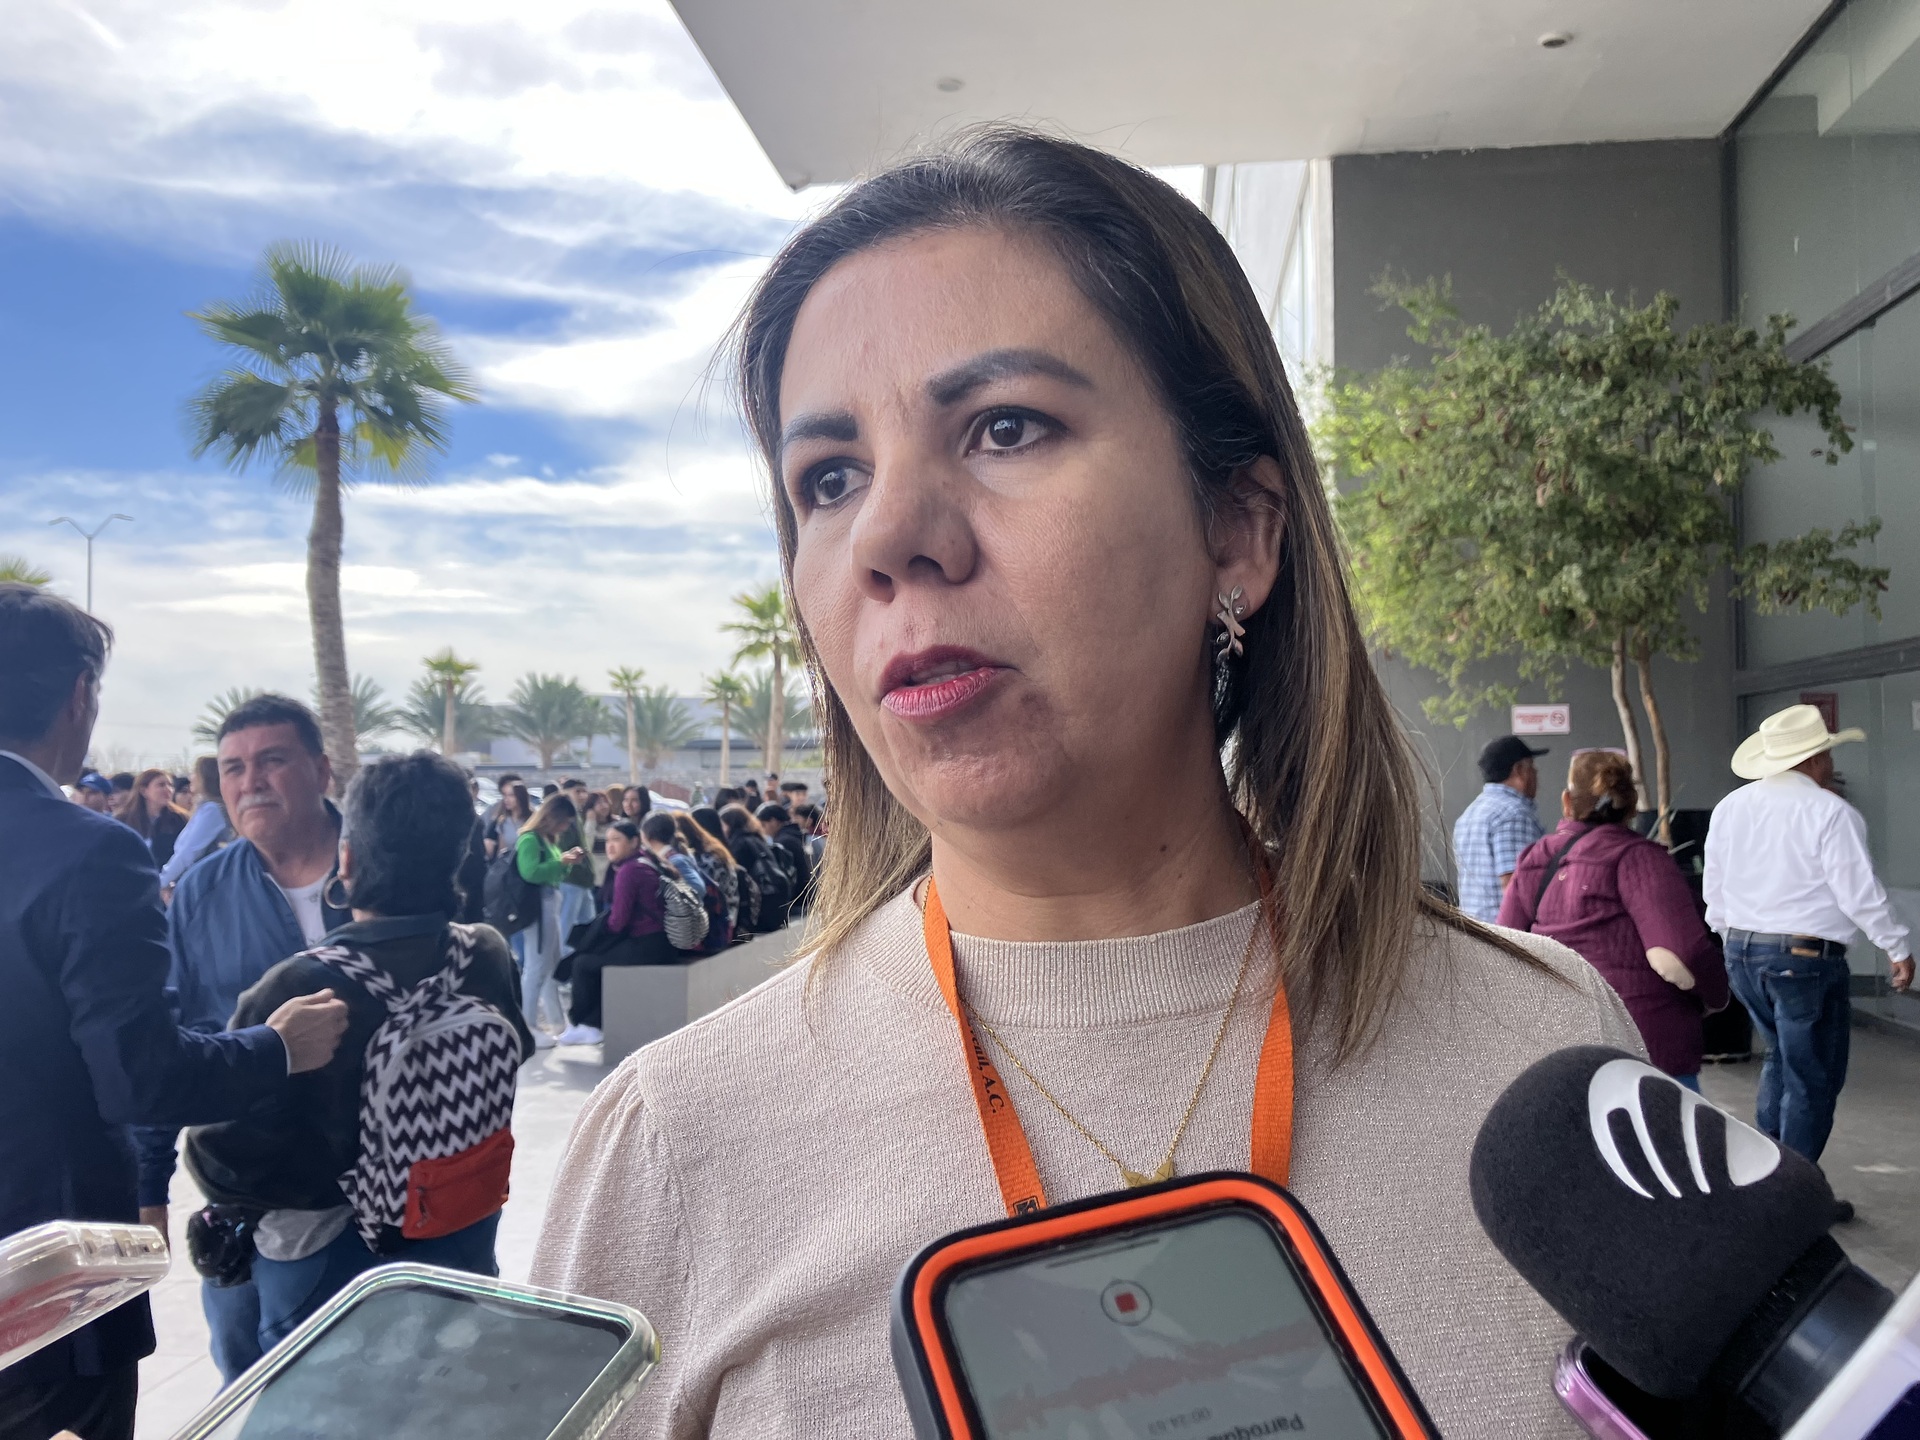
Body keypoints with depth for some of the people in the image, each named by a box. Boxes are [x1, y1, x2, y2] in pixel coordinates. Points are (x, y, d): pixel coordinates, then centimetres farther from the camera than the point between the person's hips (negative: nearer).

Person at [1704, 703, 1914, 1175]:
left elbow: (1714, 887, 12)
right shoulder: (1830, 812, -14)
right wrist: (1899, 948, 0)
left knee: (1782, 1057, 24)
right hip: (1805, 958, -7)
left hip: (1742, 952, 7)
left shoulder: (1730, 807, 5)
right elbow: (1860, 892, -13)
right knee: (1812, 1081, 5)